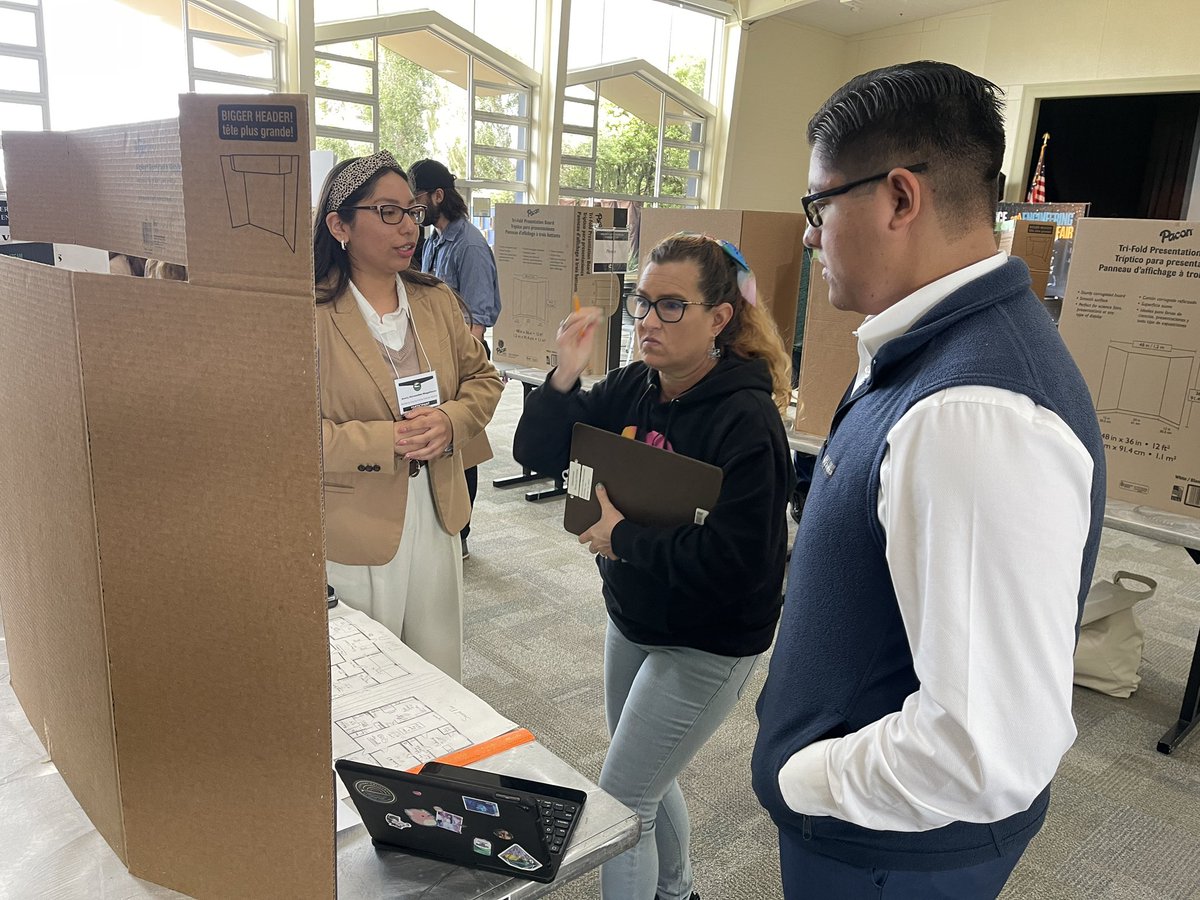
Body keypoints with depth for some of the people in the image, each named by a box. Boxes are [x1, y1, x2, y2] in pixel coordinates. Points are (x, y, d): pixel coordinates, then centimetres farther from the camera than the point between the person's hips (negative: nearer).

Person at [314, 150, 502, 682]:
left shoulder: (438, 300, 5)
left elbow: (483, 378, 9)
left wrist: (450, 421, -12)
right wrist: (386, 442, -23)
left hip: (437, 521, 5)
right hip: (354, 533, -5)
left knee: (440, 677, 20)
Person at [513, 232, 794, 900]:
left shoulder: (746, 419, -25)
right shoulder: (633, 388, -5)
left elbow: (733, 561, -31)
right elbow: (538, 452, -2)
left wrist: (623, 535, -22)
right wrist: (566, 375, -18)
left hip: (707, 647, -8)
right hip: (633, 620, 8)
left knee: (620, 801, 2)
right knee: (649, 783, 26)